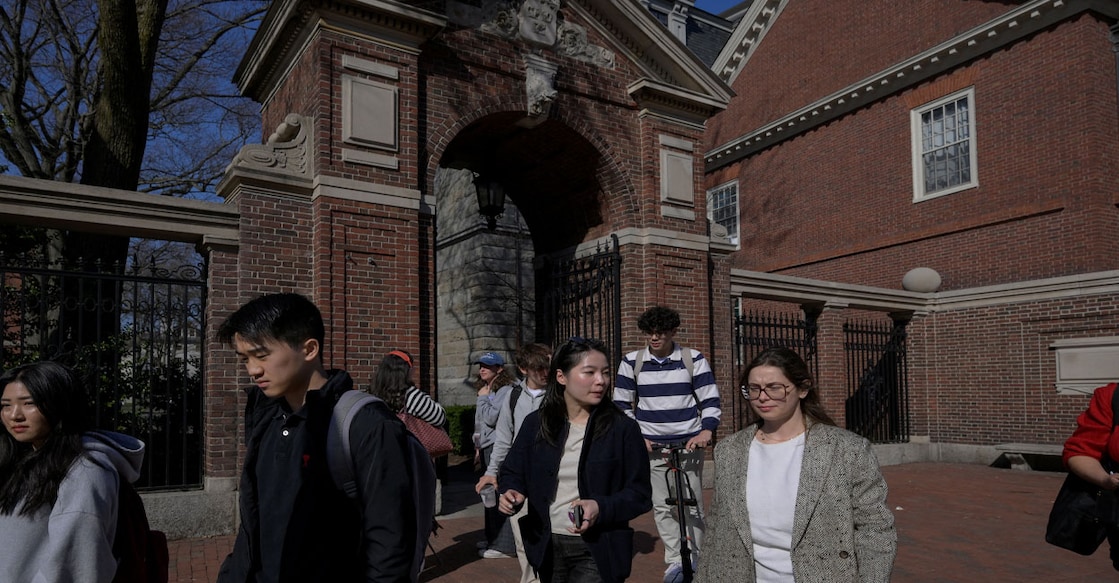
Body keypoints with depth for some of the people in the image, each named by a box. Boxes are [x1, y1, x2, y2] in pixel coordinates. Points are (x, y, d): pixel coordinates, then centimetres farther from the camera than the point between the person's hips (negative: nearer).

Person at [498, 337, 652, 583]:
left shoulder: (623, 428, -8)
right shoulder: (536, 424, -1)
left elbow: (640, 495, -7)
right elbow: (512, 472, 9)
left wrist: (601, 508, -24)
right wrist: (511, 492, -13)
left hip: (598, 551, -3)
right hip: (547, 546, 4)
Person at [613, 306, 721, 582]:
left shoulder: (694, 360, 0)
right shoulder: (631, 362, 0)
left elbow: (710, 400, 0)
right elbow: (621, 405, 6)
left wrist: (706, 430, -16)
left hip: (689, 444, 0)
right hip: (652, 447, 1)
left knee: (693, 505, 5)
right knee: (662, 507, -2)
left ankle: (695, 558, 23)